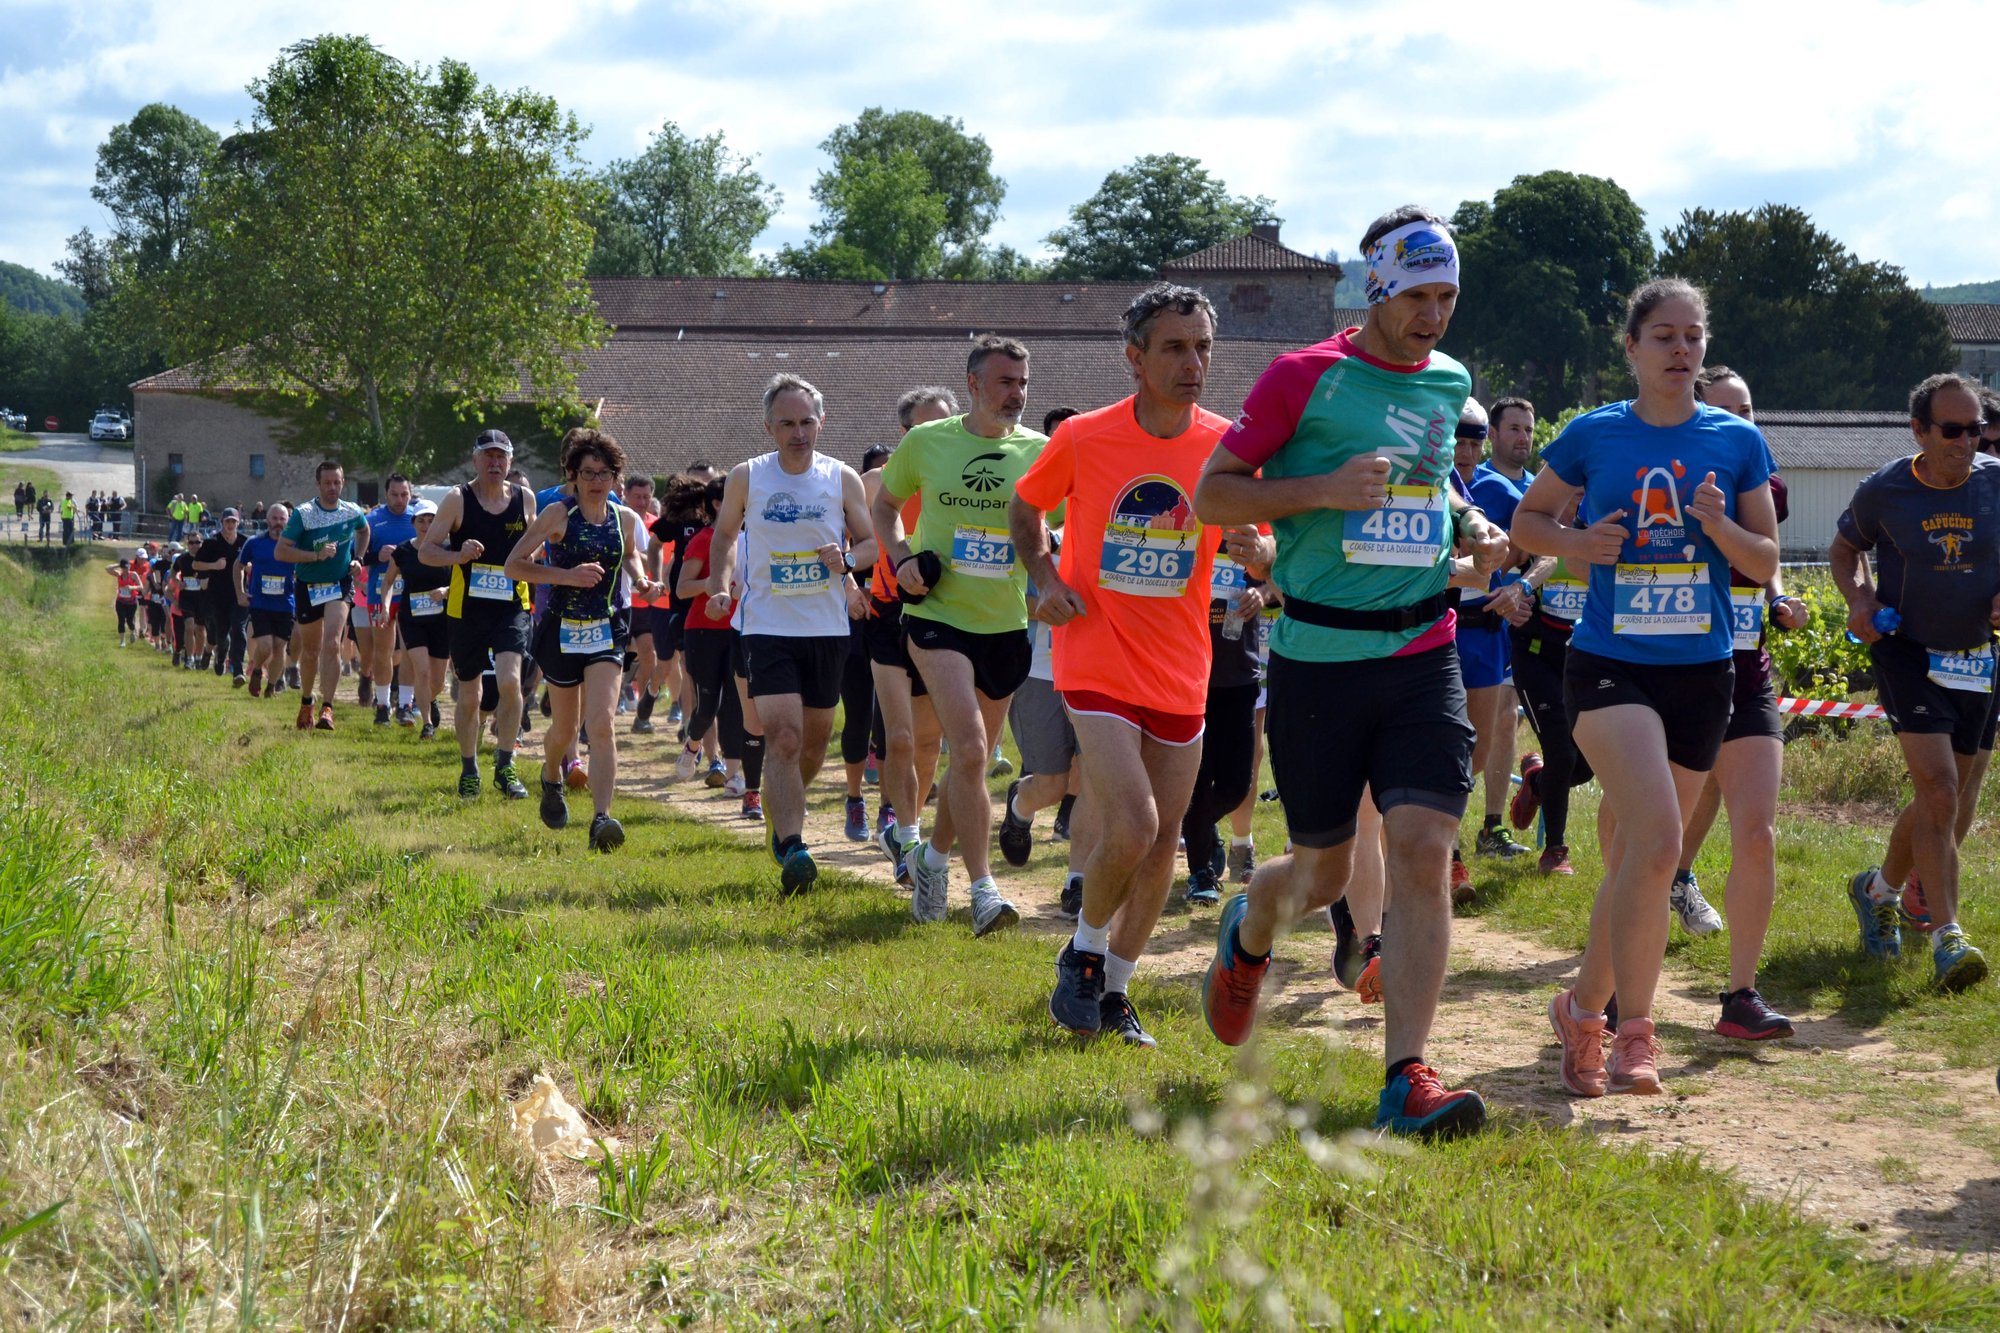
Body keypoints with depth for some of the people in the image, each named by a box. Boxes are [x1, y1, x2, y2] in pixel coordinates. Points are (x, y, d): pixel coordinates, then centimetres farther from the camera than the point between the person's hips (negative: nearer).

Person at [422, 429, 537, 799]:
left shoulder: (525, 498, 4)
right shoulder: (458, 499, -4)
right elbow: (426, 549, -3)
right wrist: (459, 556, -21)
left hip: (512, 607, 1)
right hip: (467, 609, -1)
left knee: (509, 680, -20)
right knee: (469, 696, 8)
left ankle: (505, 766, -9)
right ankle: (469, 770, 26)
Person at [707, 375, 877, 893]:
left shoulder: (843, 478, -1)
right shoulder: (746, 478, -2)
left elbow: (871, 542, 8)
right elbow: (724, 535, 14)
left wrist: (847, 560, -14)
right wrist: (719, 586, -1)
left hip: (828, 627, 2)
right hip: (769, 628, -2)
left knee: (815, 738, 14)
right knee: (783, 737, -16)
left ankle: (783, 813, 42)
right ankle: (792, 848, -20)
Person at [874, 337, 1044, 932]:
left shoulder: (1040, 451, -1)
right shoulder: (925, 443, 0)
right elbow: (884, 504, 15)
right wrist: (901, 557, -2)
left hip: (1007, 624, 3)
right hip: (938, 615, -3)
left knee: (971, 757, 14)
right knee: (969, 749, -20)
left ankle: (934, 856, 38)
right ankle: (984, 888, -17)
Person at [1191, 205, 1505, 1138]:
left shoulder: (1448, 384, 12)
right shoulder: (1304, 378, -5)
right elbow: (1211, 494, -3)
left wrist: (1472, 528, 11)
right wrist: (1323, 489, -17)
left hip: (1422, 654, 3)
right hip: (1318, 655, -3)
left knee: (1424, 855, -12)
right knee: (1325, 869, 9)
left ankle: (1406, 1080, -12)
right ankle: (1247, 936, 45)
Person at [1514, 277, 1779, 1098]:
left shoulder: (1737, 442, 4)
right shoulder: (1592, 437, 0)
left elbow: (1766, 563, 7)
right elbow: (1527, 519, 12)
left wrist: (1720, 527, -14)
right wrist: (1574, 543, -9)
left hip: (1701, 670, 3)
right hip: (1610, 664, -3)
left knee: (1633, 857, 10)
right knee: (1656, 838, -23)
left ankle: (1583, 1007, 30)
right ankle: (1632, 1029, -14)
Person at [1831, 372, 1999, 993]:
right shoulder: (1884, 491, -8)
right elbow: (1844, 549, 10)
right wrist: (1858, 598, -9)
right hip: (1907, 653, -3)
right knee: (1940, 789, -19)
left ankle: (1878, 889, 40)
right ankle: (1947, 939, -18)